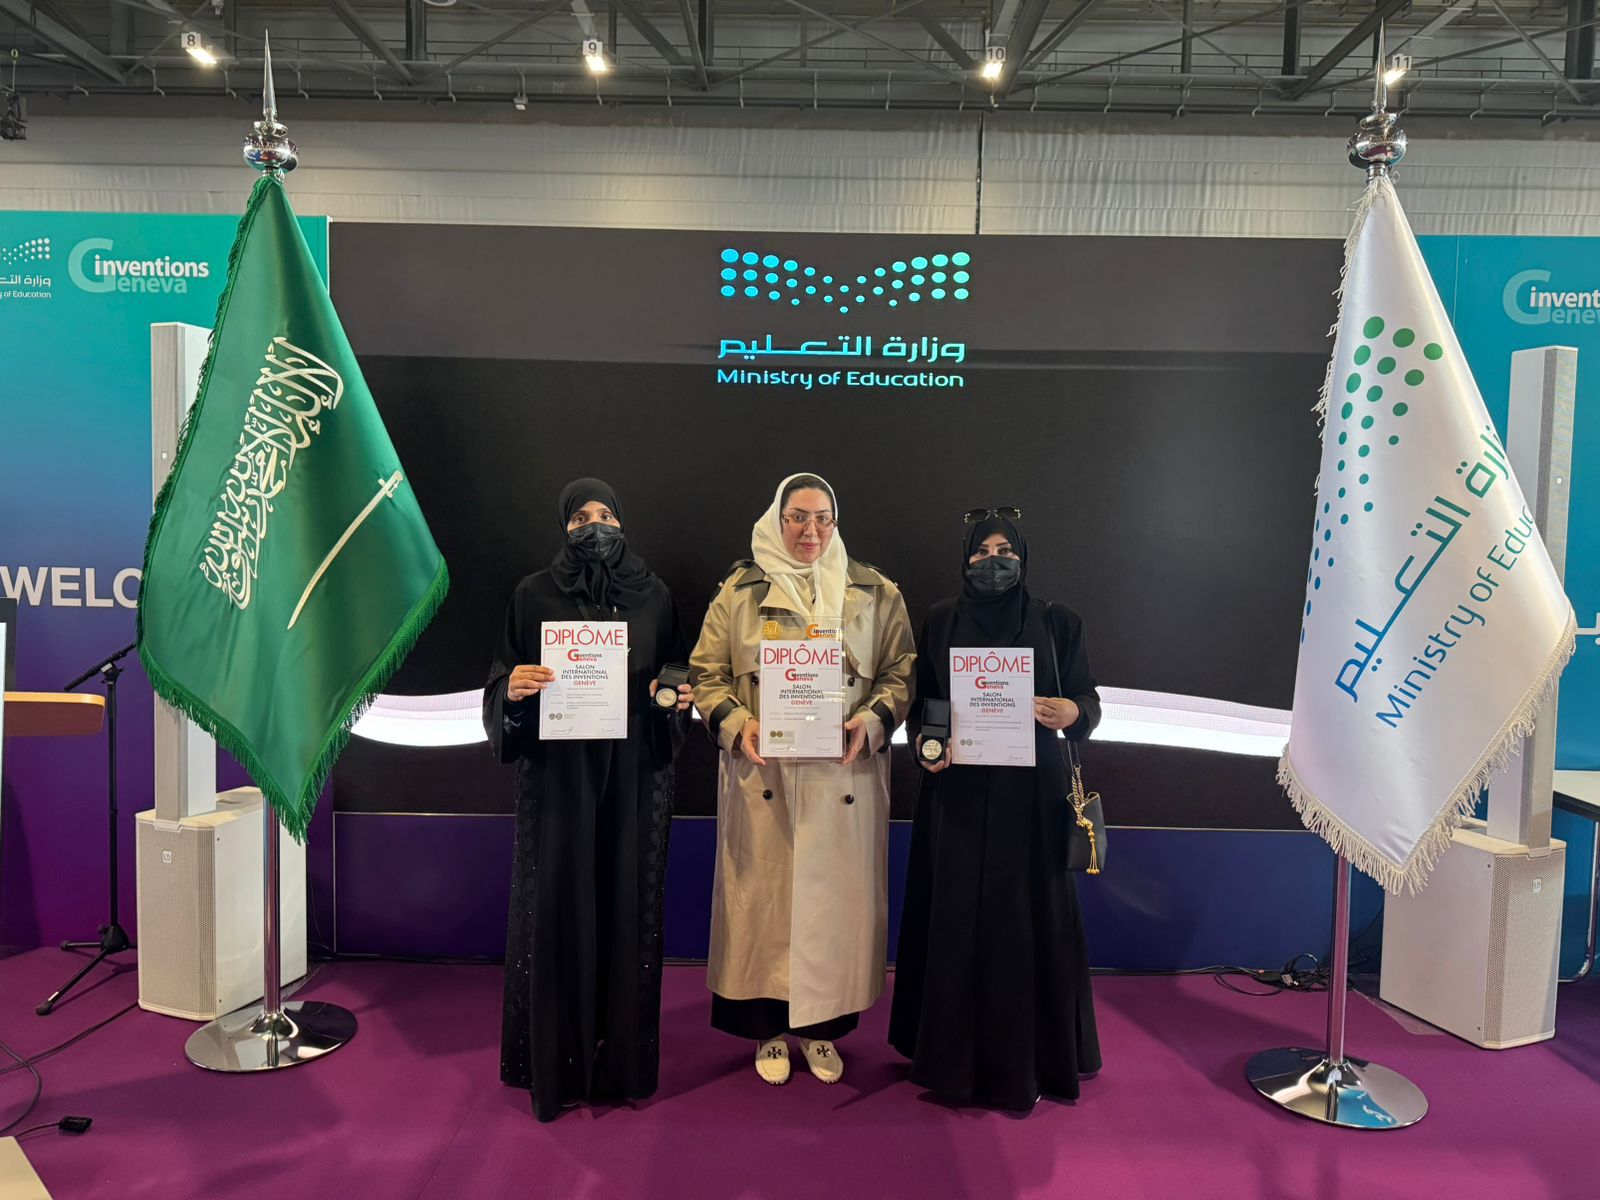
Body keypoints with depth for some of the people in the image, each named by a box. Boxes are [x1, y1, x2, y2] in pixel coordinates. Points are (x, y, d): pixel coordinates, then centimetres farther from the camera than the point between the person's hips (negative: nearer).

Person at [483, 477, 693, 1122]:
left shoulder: (654, 596, 6)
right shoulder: (534, 594, 2)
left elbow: (676, 678, 12)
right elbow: (501, 686, 2)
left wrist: (677, 697, -9)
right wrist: (514, 690, -19)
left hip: (635, 776, 1)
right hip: (557, 775, -1)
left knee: (627, 907, 7)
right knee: (559, 908, 3)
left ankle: (624, 1057, 23)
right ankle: (557, 1062, 19)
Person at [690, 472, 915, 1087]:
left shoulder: (876, 593, 7)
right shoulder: (740, 591, 5)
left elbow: (902, 671, 7)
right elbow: (707, 672, 5)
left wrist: (874, 719, -11)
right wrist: (736, 724, -11)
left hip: (845, 775, 1)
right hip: (760, 774, 0)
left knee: (837, 895, 6)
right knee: (764, 894, 5)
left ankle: (823, 1026, 25)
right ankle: (770, 1027, 23)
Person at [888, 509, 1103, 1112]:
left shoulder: (1057, 623, 3)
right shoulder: (941, 621, 5)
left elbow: (1087, 701, 4)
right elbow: (920, 702, 7)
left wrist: (1071, 712, -18)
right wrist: (926, 742, -12)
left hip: (1031, 795, 0)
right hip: (958, 797, 1)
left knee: (1028, 920, 5)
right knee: (956, 919, 6)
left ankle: (1027, 1058, 23)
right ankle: (953, 1055, 23)